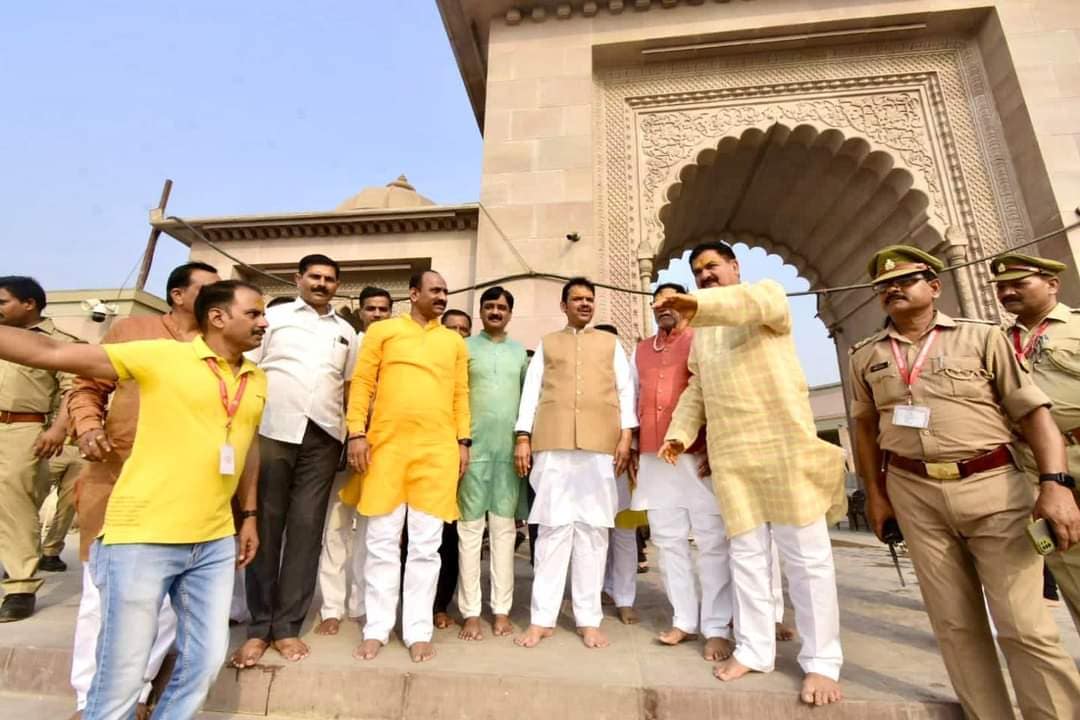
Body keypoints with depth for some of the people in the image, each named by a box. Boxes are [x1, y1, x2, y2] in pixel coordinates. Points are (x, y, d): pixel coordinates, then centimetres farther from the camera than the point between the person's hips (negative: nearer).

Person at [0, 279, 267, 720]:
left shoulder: (256, 381, 7)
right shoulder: (161, 355, -8)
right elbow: (51, 353, -6)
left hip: (215, 543, 5)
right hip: (142, 538, -4)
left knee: (204, 661, 14)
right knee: (121, 677, 8)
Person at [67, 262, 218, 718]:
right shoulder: (130, 330, 3)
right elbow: (87, 388, 7)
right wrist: (87, 426, -11)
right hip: (115, 482, -1)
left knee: (168, 600, 7)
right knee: (103, 595, 9)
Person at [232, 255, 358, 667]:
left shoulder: (346, 332, 15)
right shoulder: (273, 317, 9)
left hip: (323, 437, 2)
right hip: (272, 431, -2)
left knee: (306, 528, 5)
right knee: (265, 526, 5)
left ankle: (287, 626, 17)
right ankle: (258, 627, 18)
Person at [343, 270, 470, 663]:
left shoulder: (454, 341, 15)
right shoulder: (382, 331, 8)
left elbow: (460, 394, 12)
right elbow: (362, 383, 4)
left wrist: (463, 440, 5)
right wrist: (356, 432, -5)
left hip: (438, 449, 2)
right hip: (386, 444, -1)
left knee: (426, 545, 6)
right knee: (382, 543, 7)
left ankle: (418, 631, 18)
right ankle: (377, 629, 21)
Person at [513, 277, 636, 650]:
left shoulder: (610, 342, 18)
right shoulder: (547, 343, 17)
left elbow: (625, 389, 10)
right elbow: (531, 390, 10)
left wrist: (626, 435, -2)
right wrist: (523, 438, 0)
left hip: (600, 445, 1)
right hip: (552, 444, 0)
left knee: (593, 528, 3)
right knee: (553, 526, 1)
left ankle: (589, 618, 14)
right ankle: (542, 618, 10)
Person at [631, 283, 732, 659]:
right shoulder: (641, 350, 18)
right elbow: (632, 400, 19)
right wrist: (631, 448, 12)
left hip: (697, 455, -4)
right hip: (654, 458, 5)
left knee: (712, 541, 1)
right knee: (668, 541, 8)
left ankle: (717, 628, 11)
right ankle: (684, 620, 19)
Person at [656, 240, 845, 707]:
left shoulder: (768, 294, 3)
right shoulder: (701, 332, 20)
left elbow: (751, 302, -22)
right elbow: (696, 389, 18)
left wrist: (698, 303, -39)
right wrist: (679, 432, 4)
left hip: (784, 443, -5)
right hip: (728, 454, 5)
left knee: (806, 553, 3)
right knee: (746, 553, 10)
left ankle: (821, 661, 17)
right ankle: (754, 649, 22)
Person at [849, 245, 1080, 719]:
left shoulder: (981, 337, 2)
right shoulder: (866, 356, 8)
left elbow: (1033, 411, -2)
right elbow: (866, 427, 13)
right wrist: (875, 494, 9)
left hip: (993, 485, -2)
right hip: (914, 493, 2)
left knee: (1025, 626, 0)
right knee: (954, 623, 9)